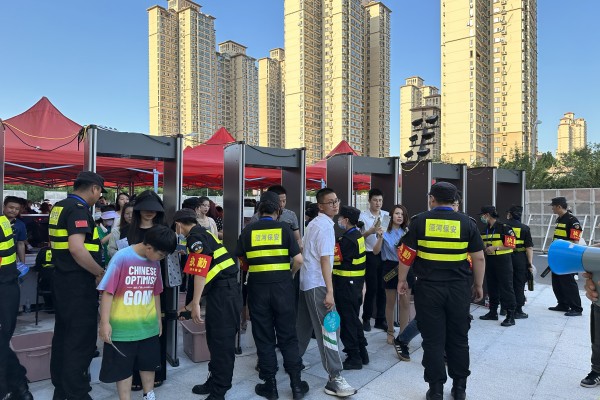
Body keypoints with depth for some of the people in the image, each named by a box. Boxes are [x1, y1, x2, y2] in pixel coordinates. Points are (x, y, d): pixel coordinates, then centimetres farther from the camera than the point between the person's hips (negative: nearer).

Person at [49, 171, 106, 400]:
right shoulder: (78, 209, -18)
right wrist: (100, 272, -19)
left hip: (63, 279, 10)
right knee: (81, 338, -1)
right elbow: (76, 248, -28)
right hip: (79, 283, -10)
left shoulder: (60, 207, 12)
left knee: (63, 334, 18)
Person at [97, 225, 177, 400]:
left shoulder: (155, 262, 1)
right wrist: (105, 323, -17)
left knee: (149, 364, 19)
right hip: (123, 327, -6)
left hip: (148, 325, 6)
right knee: (123, 368, 9)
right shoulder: (122, 258, -18)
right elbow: (108, 291, -16)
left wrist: (158, 319, 17)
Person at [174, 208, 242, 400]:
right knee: (216, 340, 18)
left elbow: (201, 272, -20)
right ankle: (215, 382, 31)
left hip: (223, 294, -10)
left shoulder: (196, 236, -8)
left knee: (221, 343, 0)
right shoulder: (204, 234, 21)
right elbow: (206, 277, 26)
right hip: (223, 292, 10)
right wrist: (189, 306, 31)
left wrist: (195, 304, -16)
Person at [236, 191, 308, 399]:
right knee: (288, 336, 10)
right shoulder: (284, 228, -2)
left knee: (263, 337, 10)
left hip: (257, 286, 1)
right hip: (282, 286, 0)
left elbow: (242, 260, 7)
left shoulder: (249, 230, 1)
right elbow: (298, 260, -5)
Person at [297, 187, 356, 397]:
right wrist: (329, 291, -22)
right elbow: (325, 260, -21)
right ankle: (335, 379, -6)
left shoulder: (313, 223, 14)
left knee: (303, 326, 18)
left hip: (306, 280, 10)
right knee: (329, 329, -8)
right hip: (317, 284, -10)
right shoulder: (325, 226, -15)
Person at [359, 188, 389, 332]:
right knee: (372, 288, 1)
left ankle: (380, 319, 20)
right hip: (370, 256, -4)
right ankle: (366, 319, 17)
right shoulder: (363, 216, -4)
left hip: (385, 255, 4)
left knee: (382, 288, 8)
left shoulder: (387, 215, 7)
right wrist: (371, 231, -23)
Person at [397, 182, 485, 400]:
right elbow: (479, 258, 3)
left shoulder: (419, 221, -4)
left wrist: (402, 280, 10)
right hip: (459, 289, 2)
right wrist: (478, 285, 15)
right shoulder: (467, 222, 0)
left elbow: (406, 255, -2)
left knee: (433, 340, 8)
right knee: (459, 339, 15)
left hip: (428, 288, -2)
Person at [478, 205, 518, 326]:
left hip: (502, 261, -8)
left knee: (506, 287, -5)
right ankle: (493, 312, 25)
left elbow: (511, 245, -16)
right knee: (491, 287, 14)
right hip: (489, 261, 8)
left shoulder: (503, 227, -12)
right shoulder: (485, 229, 12)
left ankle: (510, 316, 1)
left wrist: (495, 248, -21)